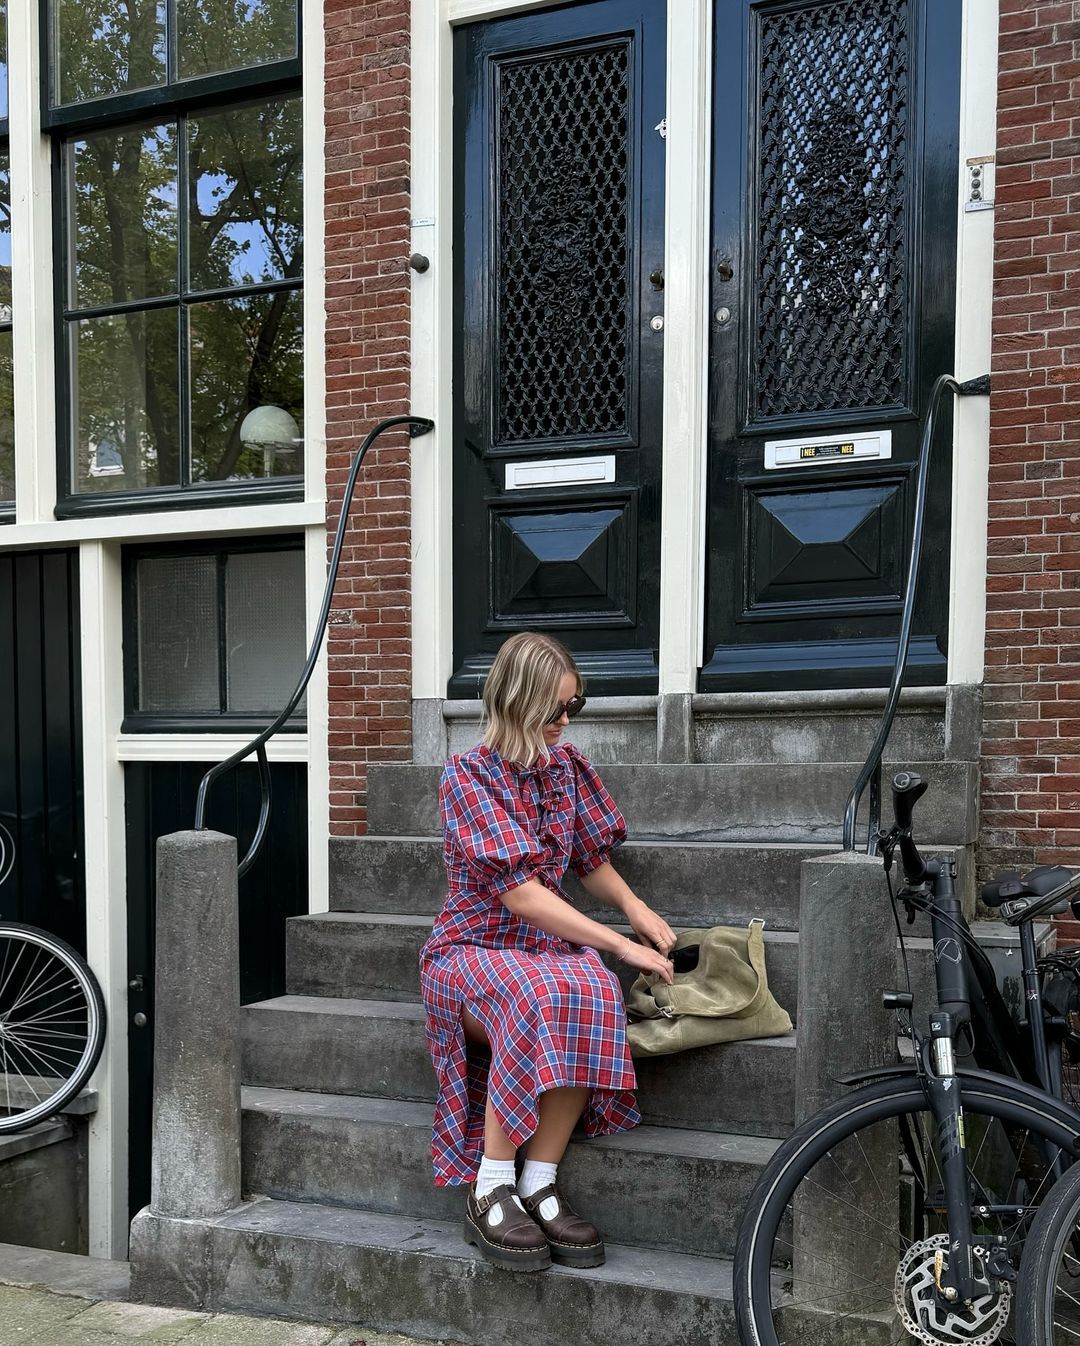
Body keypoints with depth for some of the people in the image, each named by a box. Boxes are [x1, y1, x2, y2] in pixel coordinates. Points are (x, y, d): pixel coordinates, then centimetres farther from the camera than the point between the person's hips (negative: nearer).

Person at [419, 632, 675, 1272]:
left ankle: (539, 1184, -23)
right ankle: (490, 1191, -25)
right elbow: (518, 893, -19)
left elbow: (594, 863, 17)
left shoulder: (568, 765, 7)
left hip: (552, 941, 4)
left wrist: (636, 907, -5)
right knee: (532, 1000, -39)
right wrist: (620, 944, -22)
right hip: (475, 944, -4)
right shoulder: (468, 775, -12)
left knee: (593, 993, -32)